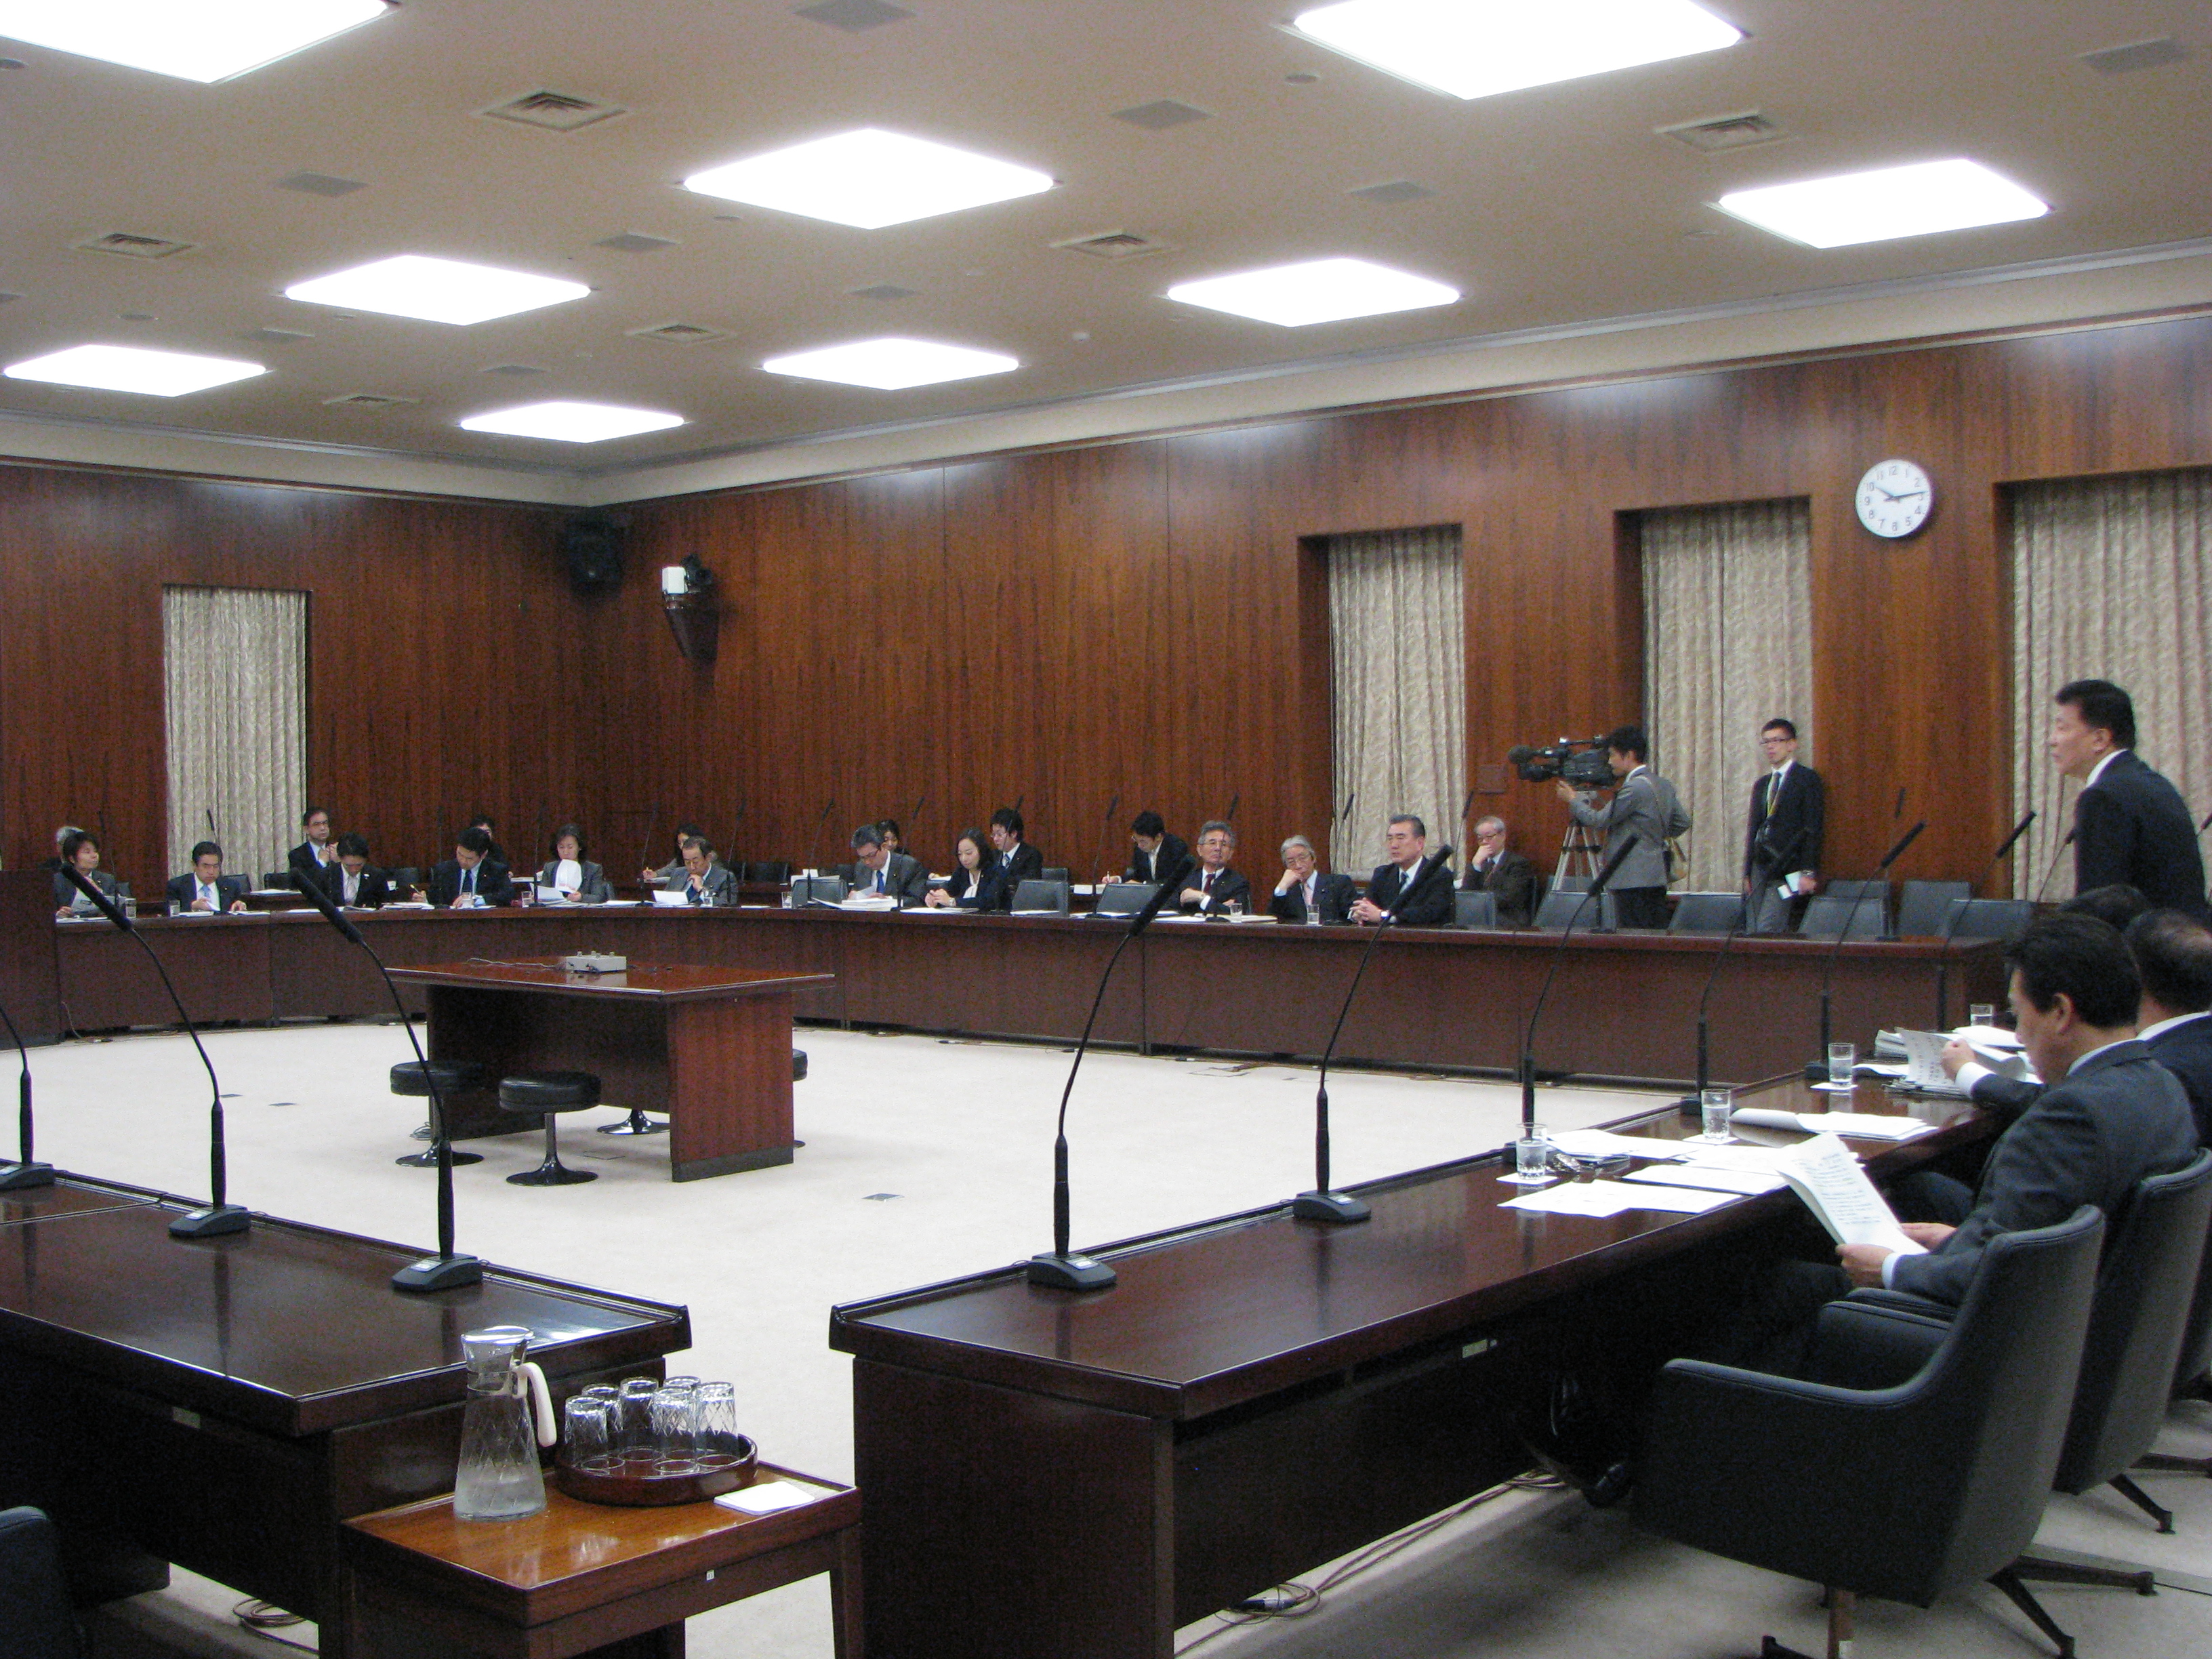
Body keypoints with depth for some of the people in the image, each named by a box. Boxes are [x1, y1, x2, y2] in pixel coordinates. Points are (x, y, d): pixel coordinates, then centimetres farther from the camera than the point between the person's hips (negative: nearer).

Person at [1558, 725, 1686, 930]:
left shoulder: (1635, 787, -15)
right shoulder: (1664, 785, 14)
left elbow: (1598, 820, -12)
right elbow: (1682, 823, 20)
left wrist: (1573, 799, 2)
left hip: (1634, 880, -9)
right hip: (1657, 878, 9)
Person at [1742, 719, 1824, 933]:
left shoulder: (1808, 779, 0)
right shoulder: (1761, 785, 21)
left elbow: (1813, 829, -7)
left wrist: (1809, 873, -14)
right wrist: (1747, 873, 13)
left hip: (1788, 870, -6)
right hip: (1760, 868, 6)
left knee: (1767, 930, -16)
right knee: (1752, 931, -1)